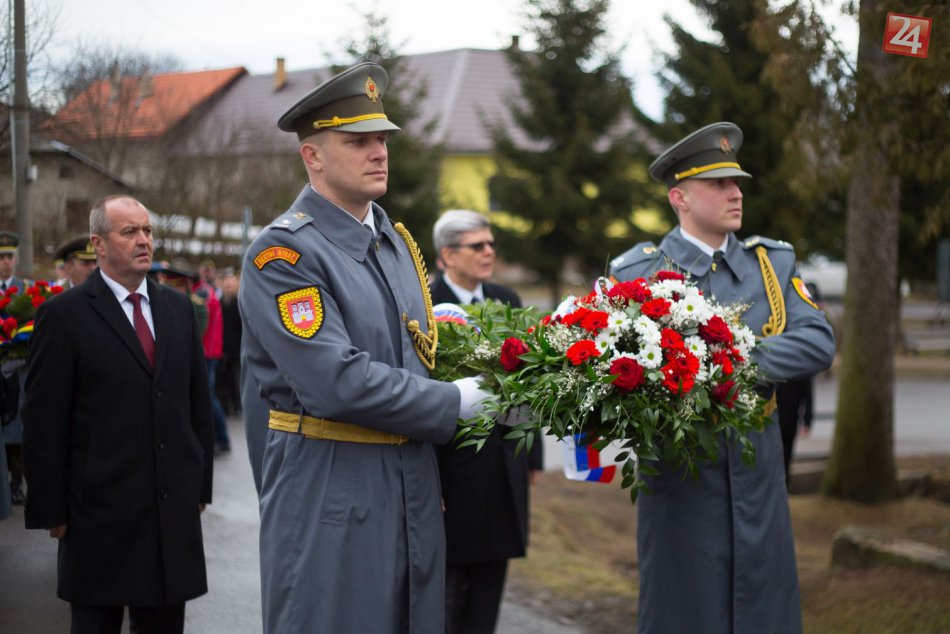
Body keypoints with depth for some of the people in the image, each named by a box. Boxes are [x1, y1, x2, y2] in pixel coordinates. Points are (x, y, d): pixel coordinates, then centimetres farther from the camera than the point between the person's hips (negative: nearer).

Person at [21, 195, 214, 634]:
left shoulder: (178, 309, 10)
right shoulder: (64, 315, -6)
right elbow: (44, 424, -7)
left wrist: (200, 483, 12)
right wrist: (51, 510, -9)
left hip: (174, 508, 5)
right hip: (101, 512, -4)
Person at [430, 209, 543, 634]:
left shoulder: (506, 301, 10)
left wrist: (532, 455, 12)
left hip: (503, 467, 6)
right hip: (451, 466, -6)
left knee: (489, 582, 12)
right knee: (446, 583, 5)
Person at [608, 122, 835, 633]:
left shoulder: (773, 263, 8)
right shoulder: (637, 272, -1)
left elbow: (818, 341, -4)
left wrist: (741, 365, -20)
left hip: (758, 479, 3)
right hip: (681, 481, -3)